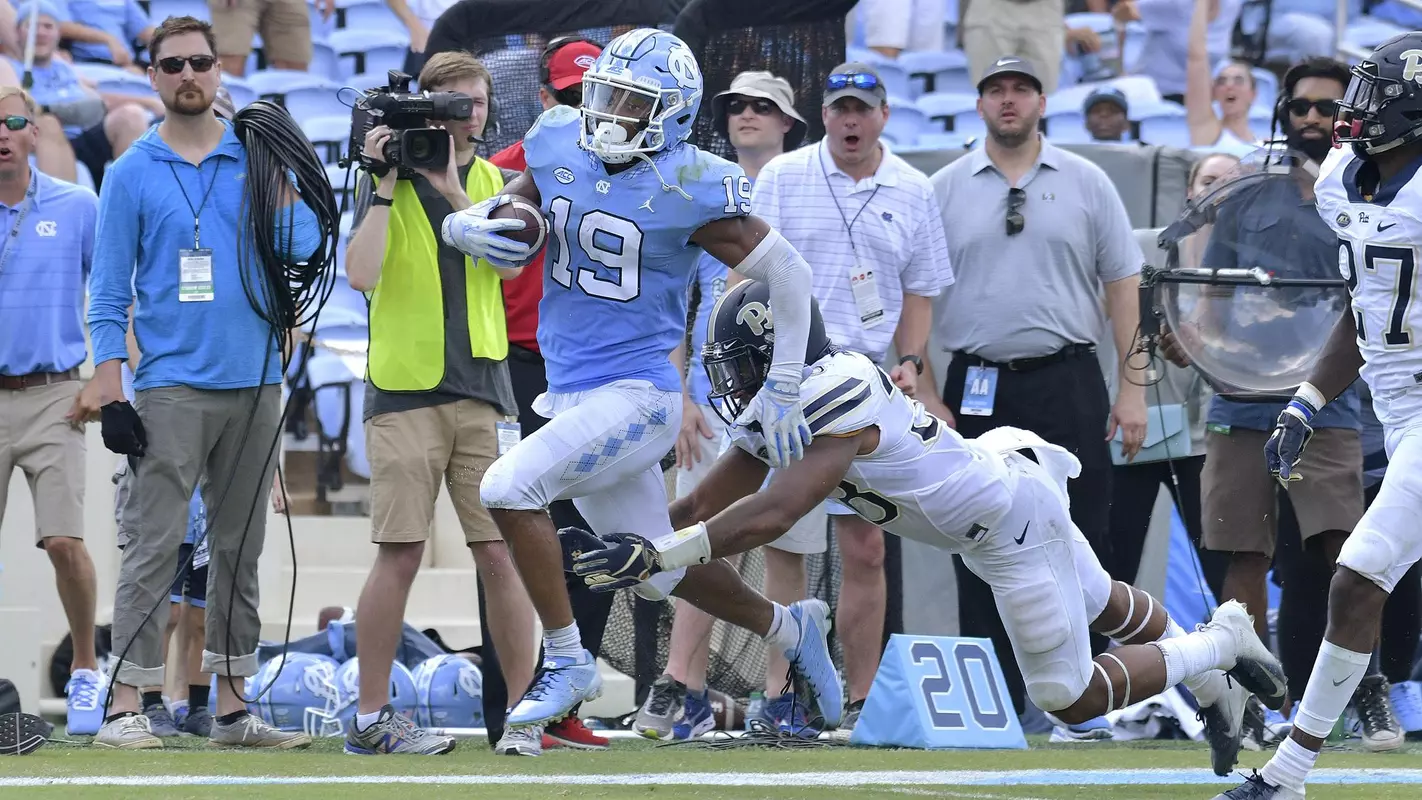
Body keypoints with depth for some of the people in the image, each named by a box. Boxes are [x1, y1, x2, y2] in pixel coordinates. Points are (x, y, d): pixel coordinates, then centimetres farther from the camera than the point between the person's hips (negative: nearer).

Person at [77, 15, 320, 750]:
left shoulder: (256, 160, 9)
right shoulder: (133, 174, 2)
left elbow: (303, 248, 2)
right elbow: (110, 289, 0)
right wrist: (107, 386, -8)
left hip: (255, 381, 3)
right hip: (172, 382, -3)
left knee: (239, 550, 8)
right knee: (155, 546, -9)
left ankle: (231, 708, 14)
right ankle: (124, 709, -11)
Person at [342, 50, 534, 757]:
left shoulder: (492, 181, 11)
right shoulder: (386, 182, 2)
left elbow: (509, 262, -7)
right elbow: (361, 273, -12)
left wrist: (452, 188, -13)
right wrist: (387, 185, -13)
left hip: (483, 387, 3)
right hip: (406, 389, -3)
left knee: (501, 554, 0)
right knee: (401, 555, -4)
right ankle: (371, 718, 3)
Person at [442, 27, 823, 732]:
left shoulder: (689, 188, -14)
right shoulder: (560, 150, 2)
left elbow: (789, 275, -7)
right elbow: (501, 212, 14)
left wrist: (782, 394, -3)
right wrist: (467, 228, -12)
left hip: (637, 395, -7)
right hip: (570, 395, 7)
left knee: (508, 489, -23)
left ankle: (567, 661, -10)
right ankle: (788, 627, 39)